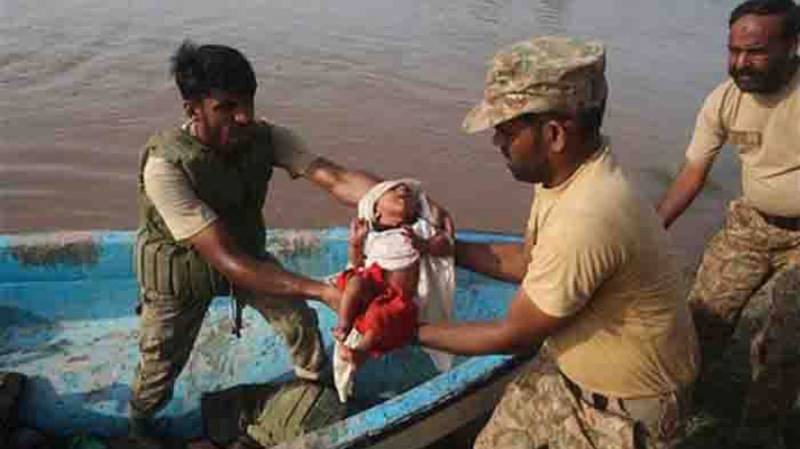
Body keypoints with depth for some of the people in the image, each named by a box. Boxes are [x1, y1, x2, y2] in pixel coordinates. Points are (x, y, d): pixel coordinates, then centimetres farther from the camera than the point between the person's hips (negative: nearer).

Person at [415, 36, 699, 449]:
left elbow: (514, 336, -23)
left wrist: (414, 334, -12)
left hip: (626, 412, -7)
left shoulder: (585, 220, -35)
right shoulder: (565, 169, -7)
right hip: (567, 368, 7)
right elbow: (529, 261, 7)